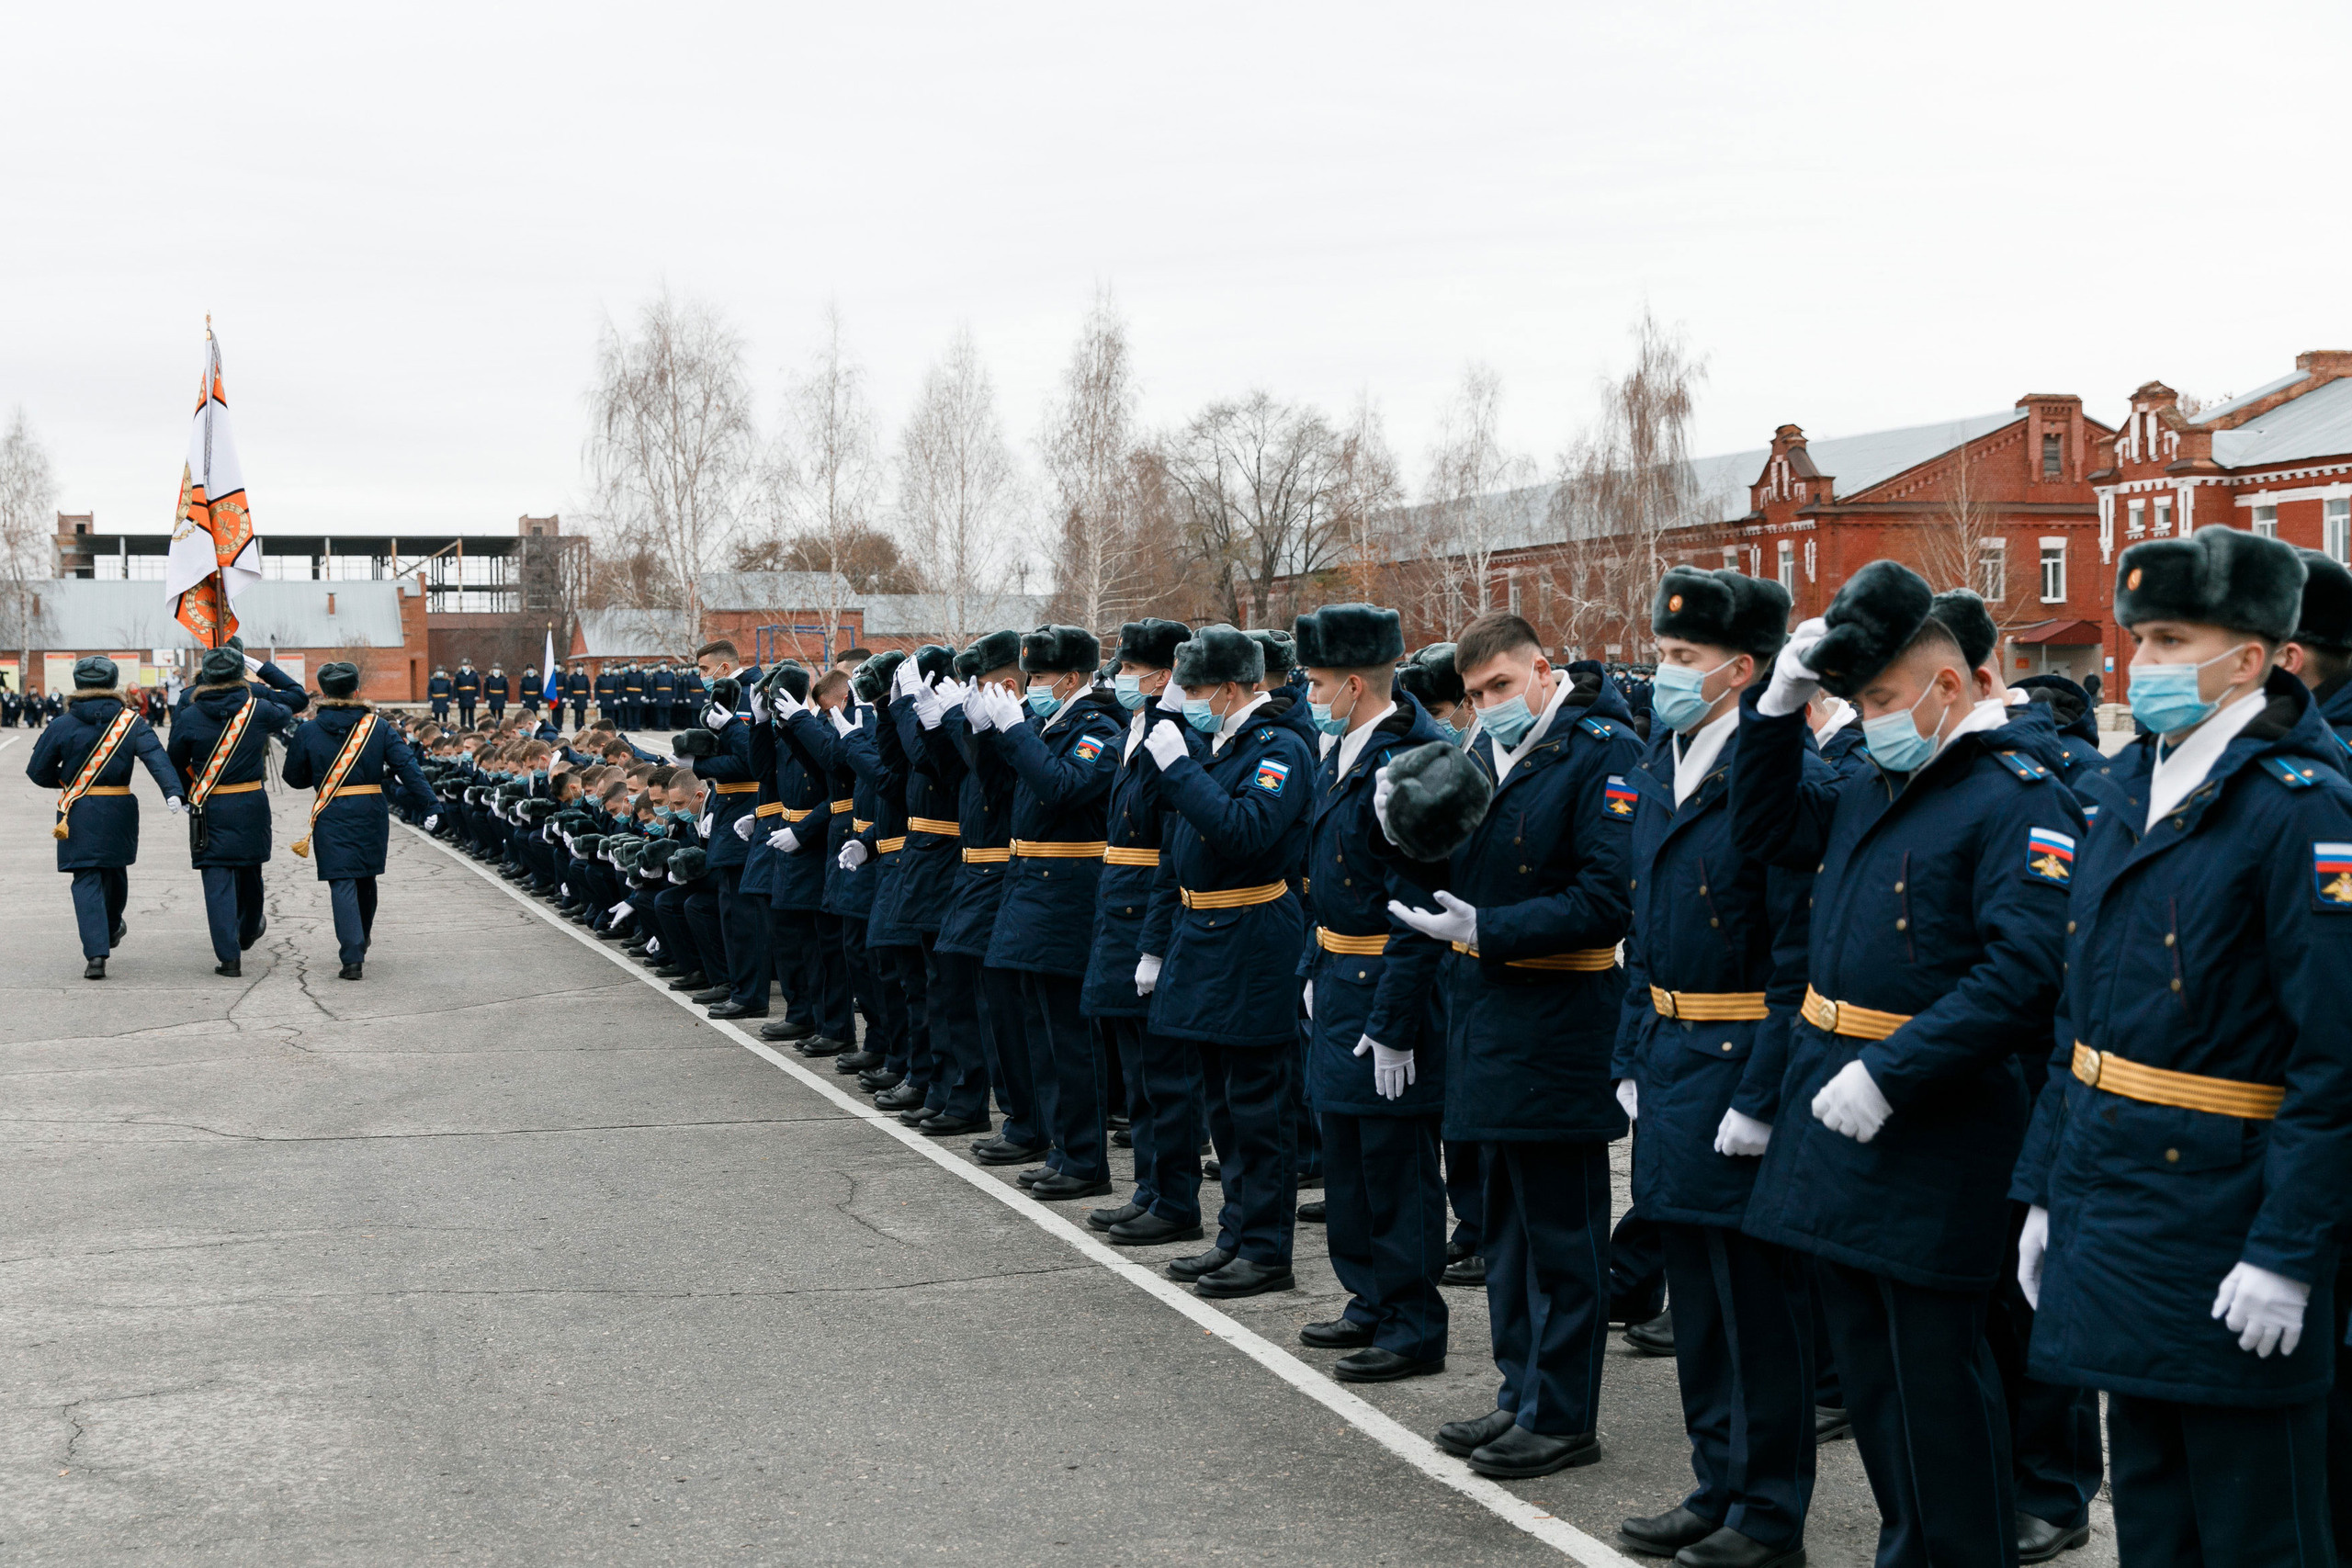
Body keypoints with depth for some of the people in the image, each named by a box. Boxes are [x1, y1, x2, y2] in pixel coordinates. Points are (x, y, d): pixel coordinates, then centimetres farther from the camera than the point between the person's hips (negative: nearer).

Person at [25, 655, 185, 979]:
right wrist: (172, 792, -30)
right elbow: (156, 757, -18)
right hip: (119, 809, 2)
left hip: (77, 813, -2)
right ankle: (111, 929, 47)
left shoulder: (62, 724, -3)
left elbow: (38, 771, 3)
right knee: (115, 869, 23)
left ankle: (96, 953, -15)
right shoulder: (131, 722, -2)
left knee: (86, 881, -1)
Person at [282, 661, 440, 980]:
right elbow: (407, 767, -5)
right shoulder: (378, 727, 0)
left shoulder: (308, 732, -3)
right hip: (371, 814, 2)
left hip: (332, 816, -2)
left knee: (342, 882, -4)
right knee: (365, 879, 19)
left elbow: (294, 778, 5)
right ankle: (361, 943, 37)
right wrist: (430, 805, -5)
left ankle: (352, 957, -15)